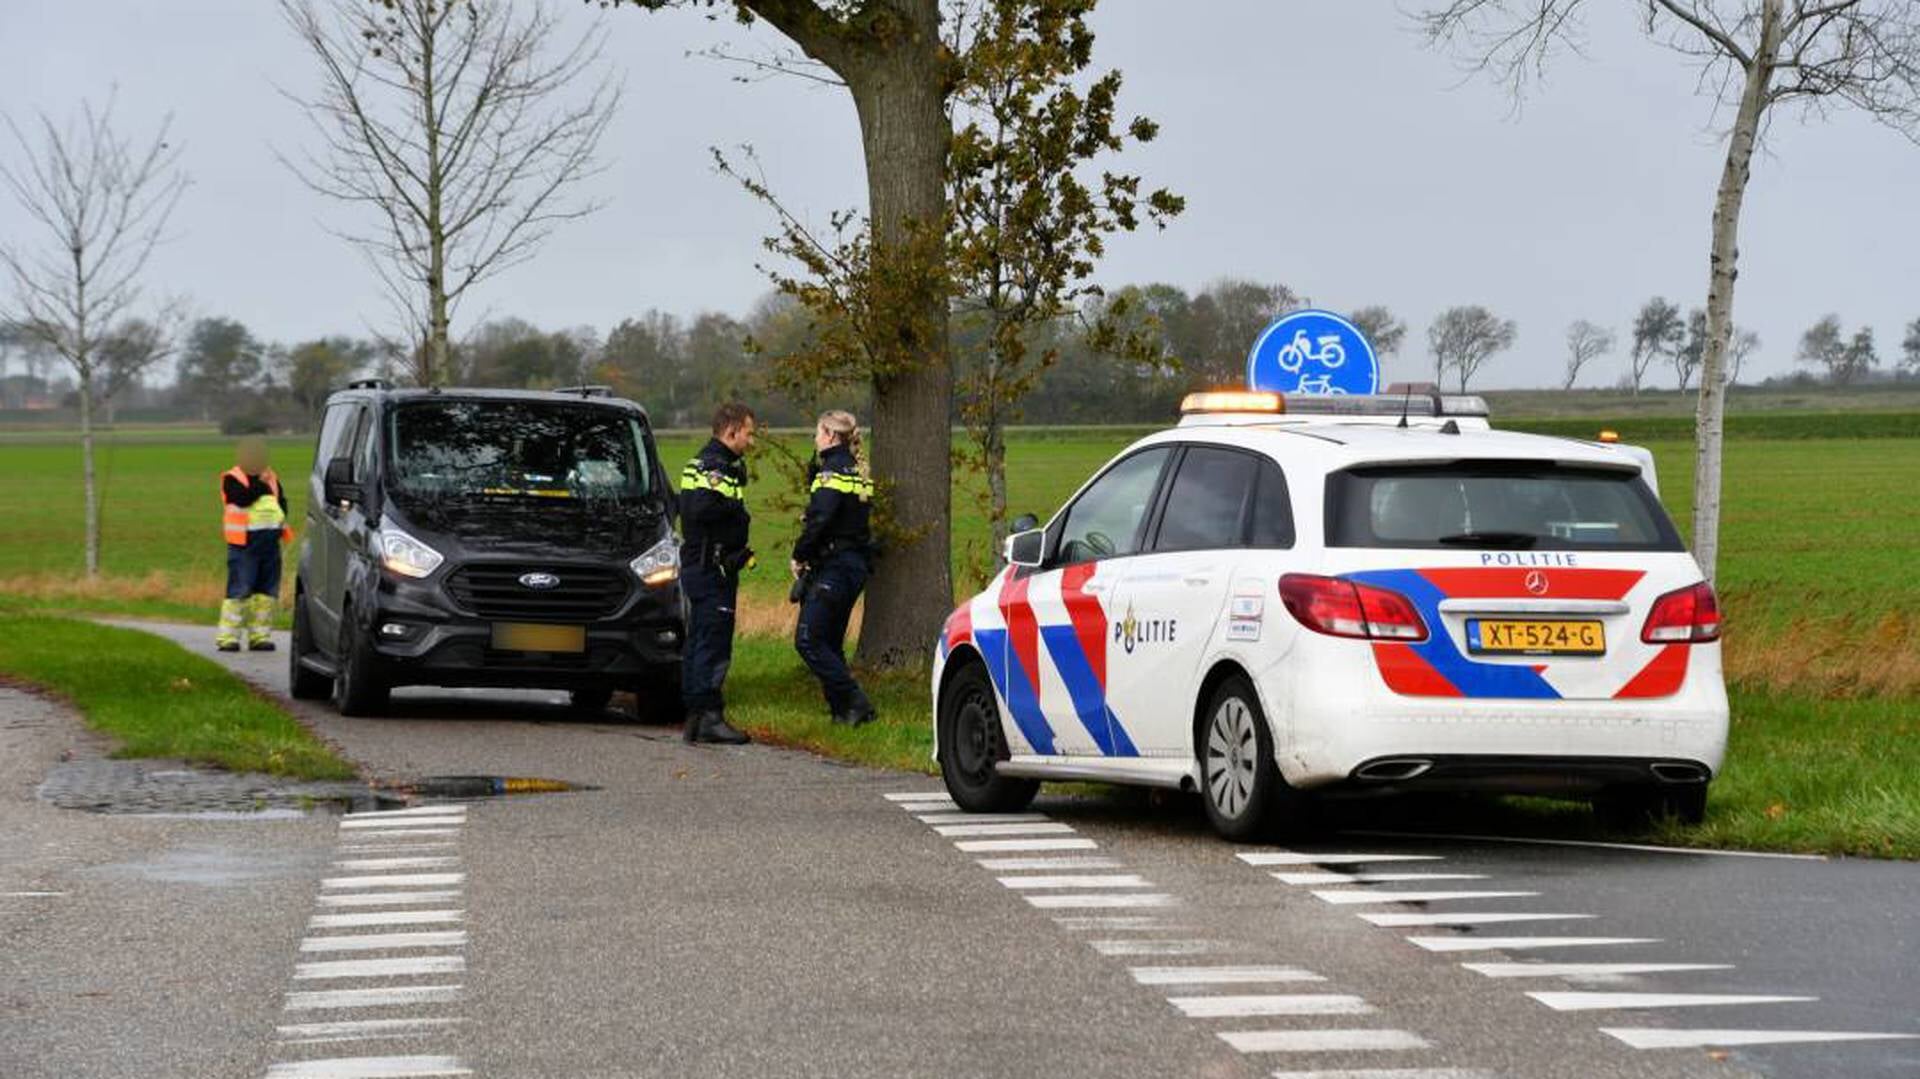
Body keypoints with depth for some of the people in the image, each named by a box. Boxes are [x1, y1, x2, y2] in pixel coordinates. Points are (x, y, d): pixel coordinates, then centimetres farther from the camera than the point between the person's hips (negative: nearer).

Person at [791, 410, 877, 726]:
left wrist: (799, 555, -10)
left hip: (834, 566, -10)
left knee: (808, 640, -9)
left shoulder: (833, 471, -13)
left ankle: (855, 703, -14)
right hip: (855, 565, 10)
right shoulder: (856, 472, 16)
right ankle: (842, 710, 10)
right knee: (830, 642, 13)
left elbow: (819, 519, -21)